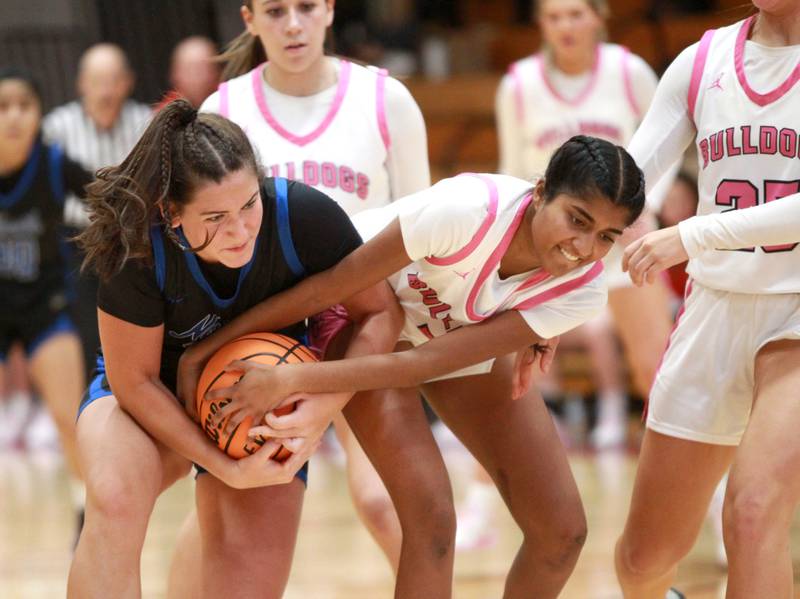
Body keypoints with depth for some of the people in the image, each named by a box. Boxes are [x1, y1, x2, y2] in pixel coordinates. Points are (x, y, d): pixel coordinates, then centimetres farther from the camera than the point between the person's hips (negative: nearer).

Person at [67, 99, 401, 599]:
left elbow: (380, 314, -13)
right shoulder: (138, 247, -32)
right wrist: (226, 468, -27)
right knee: (115, 501, -34)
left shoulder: (305, 217, -28)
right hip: (152, 396, -2)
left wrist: (328, 405, -29)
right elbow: (135, 380, -20)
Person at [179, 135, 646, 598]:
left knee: (562, 531, -2)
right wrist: (203, 350, -25)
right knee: (431, 518, -22)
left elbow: (427, 362, -33)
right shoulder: (468, 210, -38)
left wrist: (295, 381, -41)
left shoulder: (584, 293, -25)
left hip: (467, 340, 5)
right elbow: (328, 287, -27)